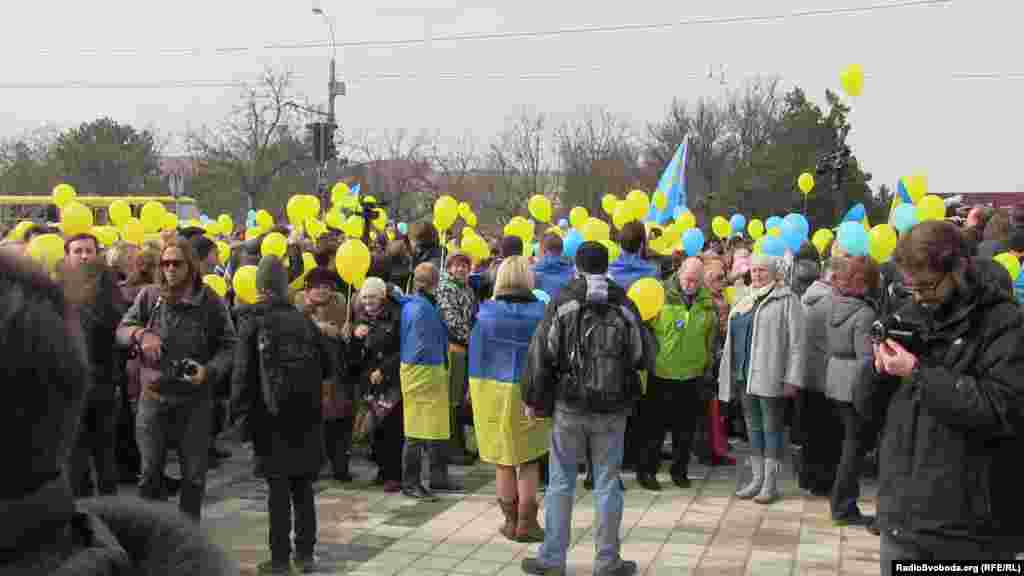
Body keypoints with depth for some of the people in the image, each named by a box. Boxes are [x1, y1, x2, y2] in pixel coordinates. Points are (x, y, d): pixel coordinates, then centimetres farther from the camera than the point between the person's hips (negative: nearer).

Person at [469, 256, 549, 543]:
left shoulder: (486, 312, -6)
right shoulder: (540, 312, -7)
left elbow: (476, 353, -2)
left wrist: (473, 388, 7)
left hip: (493, 390, 1)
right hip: (529, 393, 0)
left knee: (503, 461, 11)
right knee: (529, 460, 11)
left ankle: (511, 521, 19)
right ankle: (527, 523, 13)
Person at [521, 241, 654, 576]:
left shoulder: (562, 304, -6)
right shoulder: (625, 306, -1)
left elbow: (540, 355, -7)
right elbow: (646, 358, 4)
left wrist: (533, 399, 2)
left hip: (569, 408, -1)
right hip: (613, 410, 1)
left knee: (561, 483, 9)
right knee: (607, 485, 9)